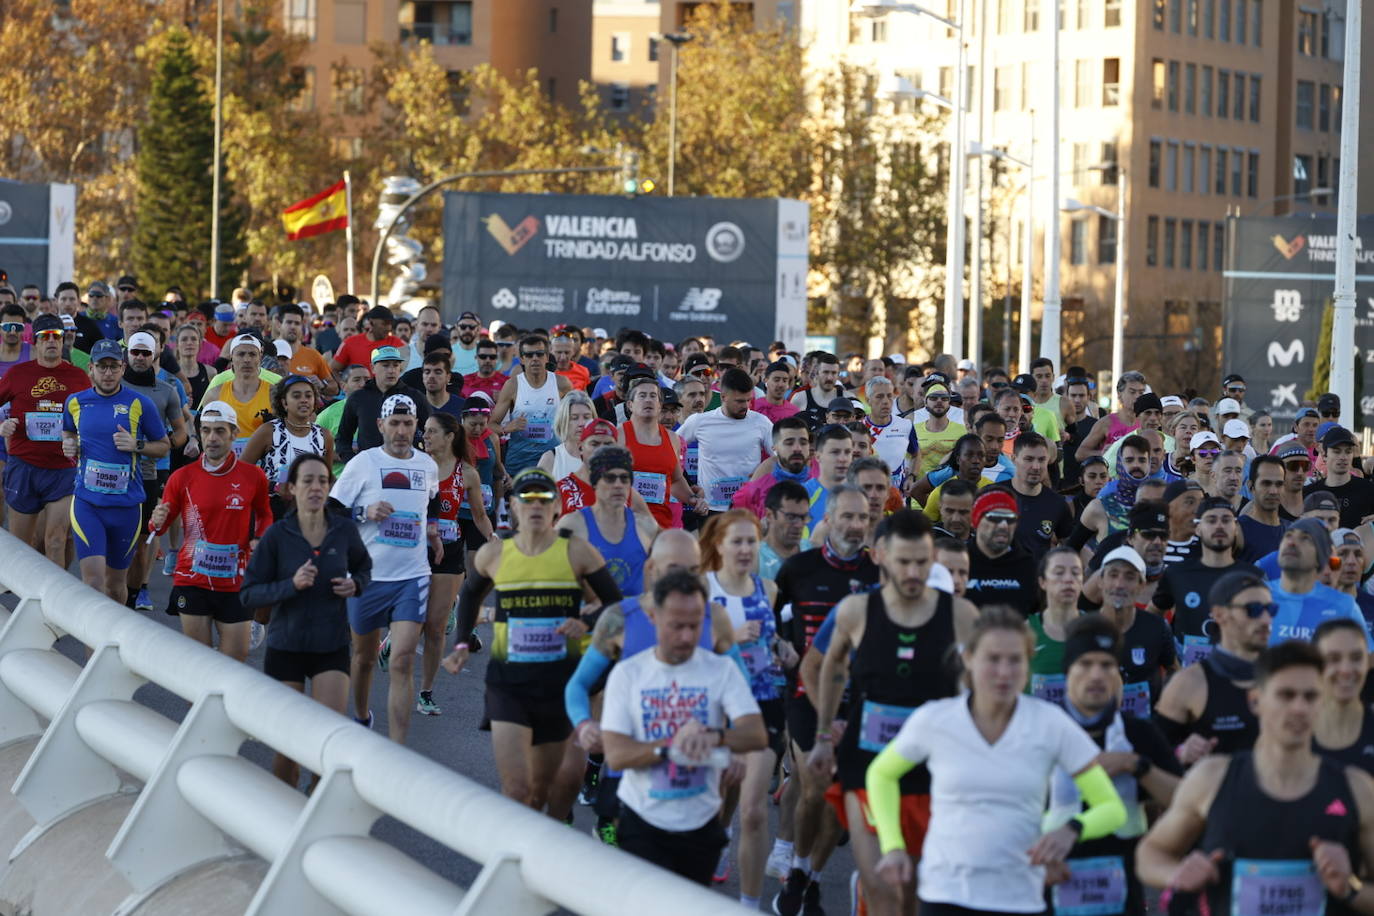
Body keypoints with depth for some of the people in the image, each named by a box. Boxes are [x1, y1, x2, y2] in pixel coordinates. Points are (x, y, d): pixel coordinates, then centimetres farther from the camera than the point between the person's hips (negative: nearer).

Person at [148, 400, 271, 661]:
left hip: (236, 583, 1)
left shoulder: (253, 477, 0)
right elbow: (159, 526, 6)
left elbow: (264, 514, 19)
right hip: (192, 579, -1)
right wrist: (157, 522, -17)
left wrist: (260, 539, -1)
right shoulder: (182, 477, -1)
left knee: (236, 658, 0)